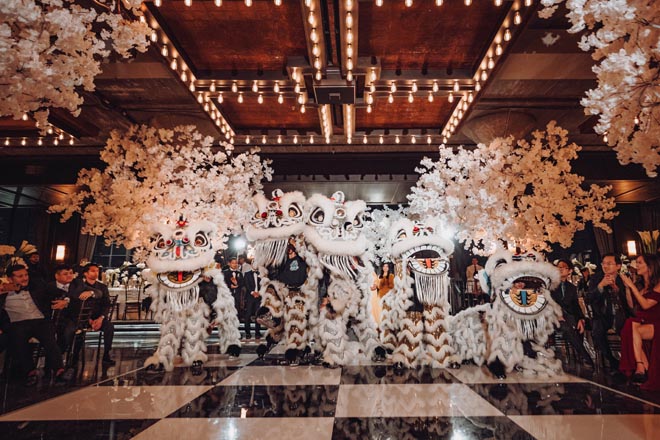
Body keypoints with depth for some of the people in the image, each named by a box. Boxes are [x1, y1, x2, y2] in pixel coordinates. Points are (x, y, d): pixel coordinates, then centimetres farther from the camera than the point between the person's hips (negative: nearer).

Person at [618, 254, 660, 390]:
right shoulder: (642, 285, 16)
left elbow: (646, 304, -16)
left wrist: (632, 285, -12)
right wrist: (627, 287, 5)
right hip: (643, 322, 6)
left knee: (632, 329, -32)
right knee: (631, 326, -27)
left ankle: (641, 367, -23)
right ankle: (645, 368, -24)